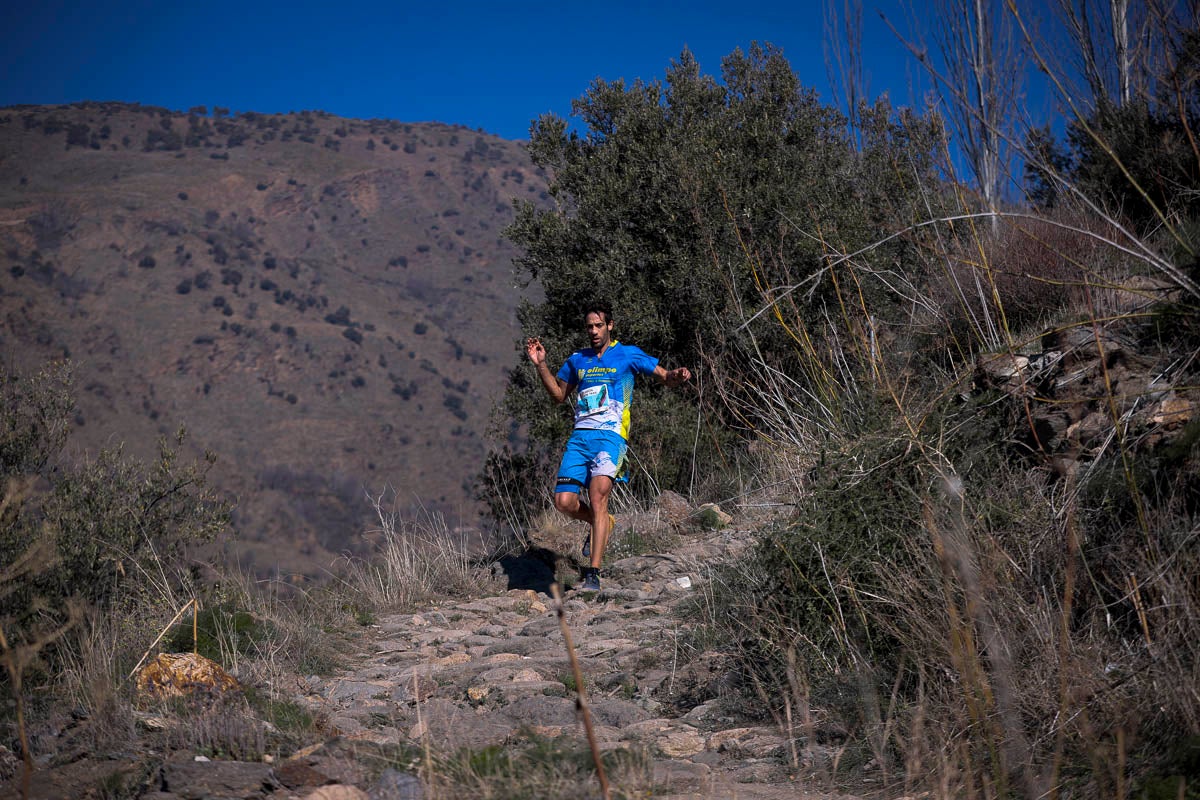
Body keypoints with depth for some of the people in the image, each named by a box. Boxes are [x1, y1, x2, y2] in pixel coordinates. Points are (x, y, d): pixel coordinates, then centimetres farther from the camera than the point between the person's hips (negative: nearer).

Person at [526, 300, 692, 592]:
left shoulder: (627, 355, 6)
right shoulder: (577, 360, 19)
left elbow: (666, 377, 7)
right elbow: (558, 395, 27)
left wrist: (678, 376, -17)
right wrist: (540, 364, 15)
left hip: (611, 435, -5)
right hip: (580, 436, 5)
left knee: (598, 494, -22)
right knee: (564, 501, -8)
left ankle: (593, 574, -21)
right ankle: (604, 524, 26)